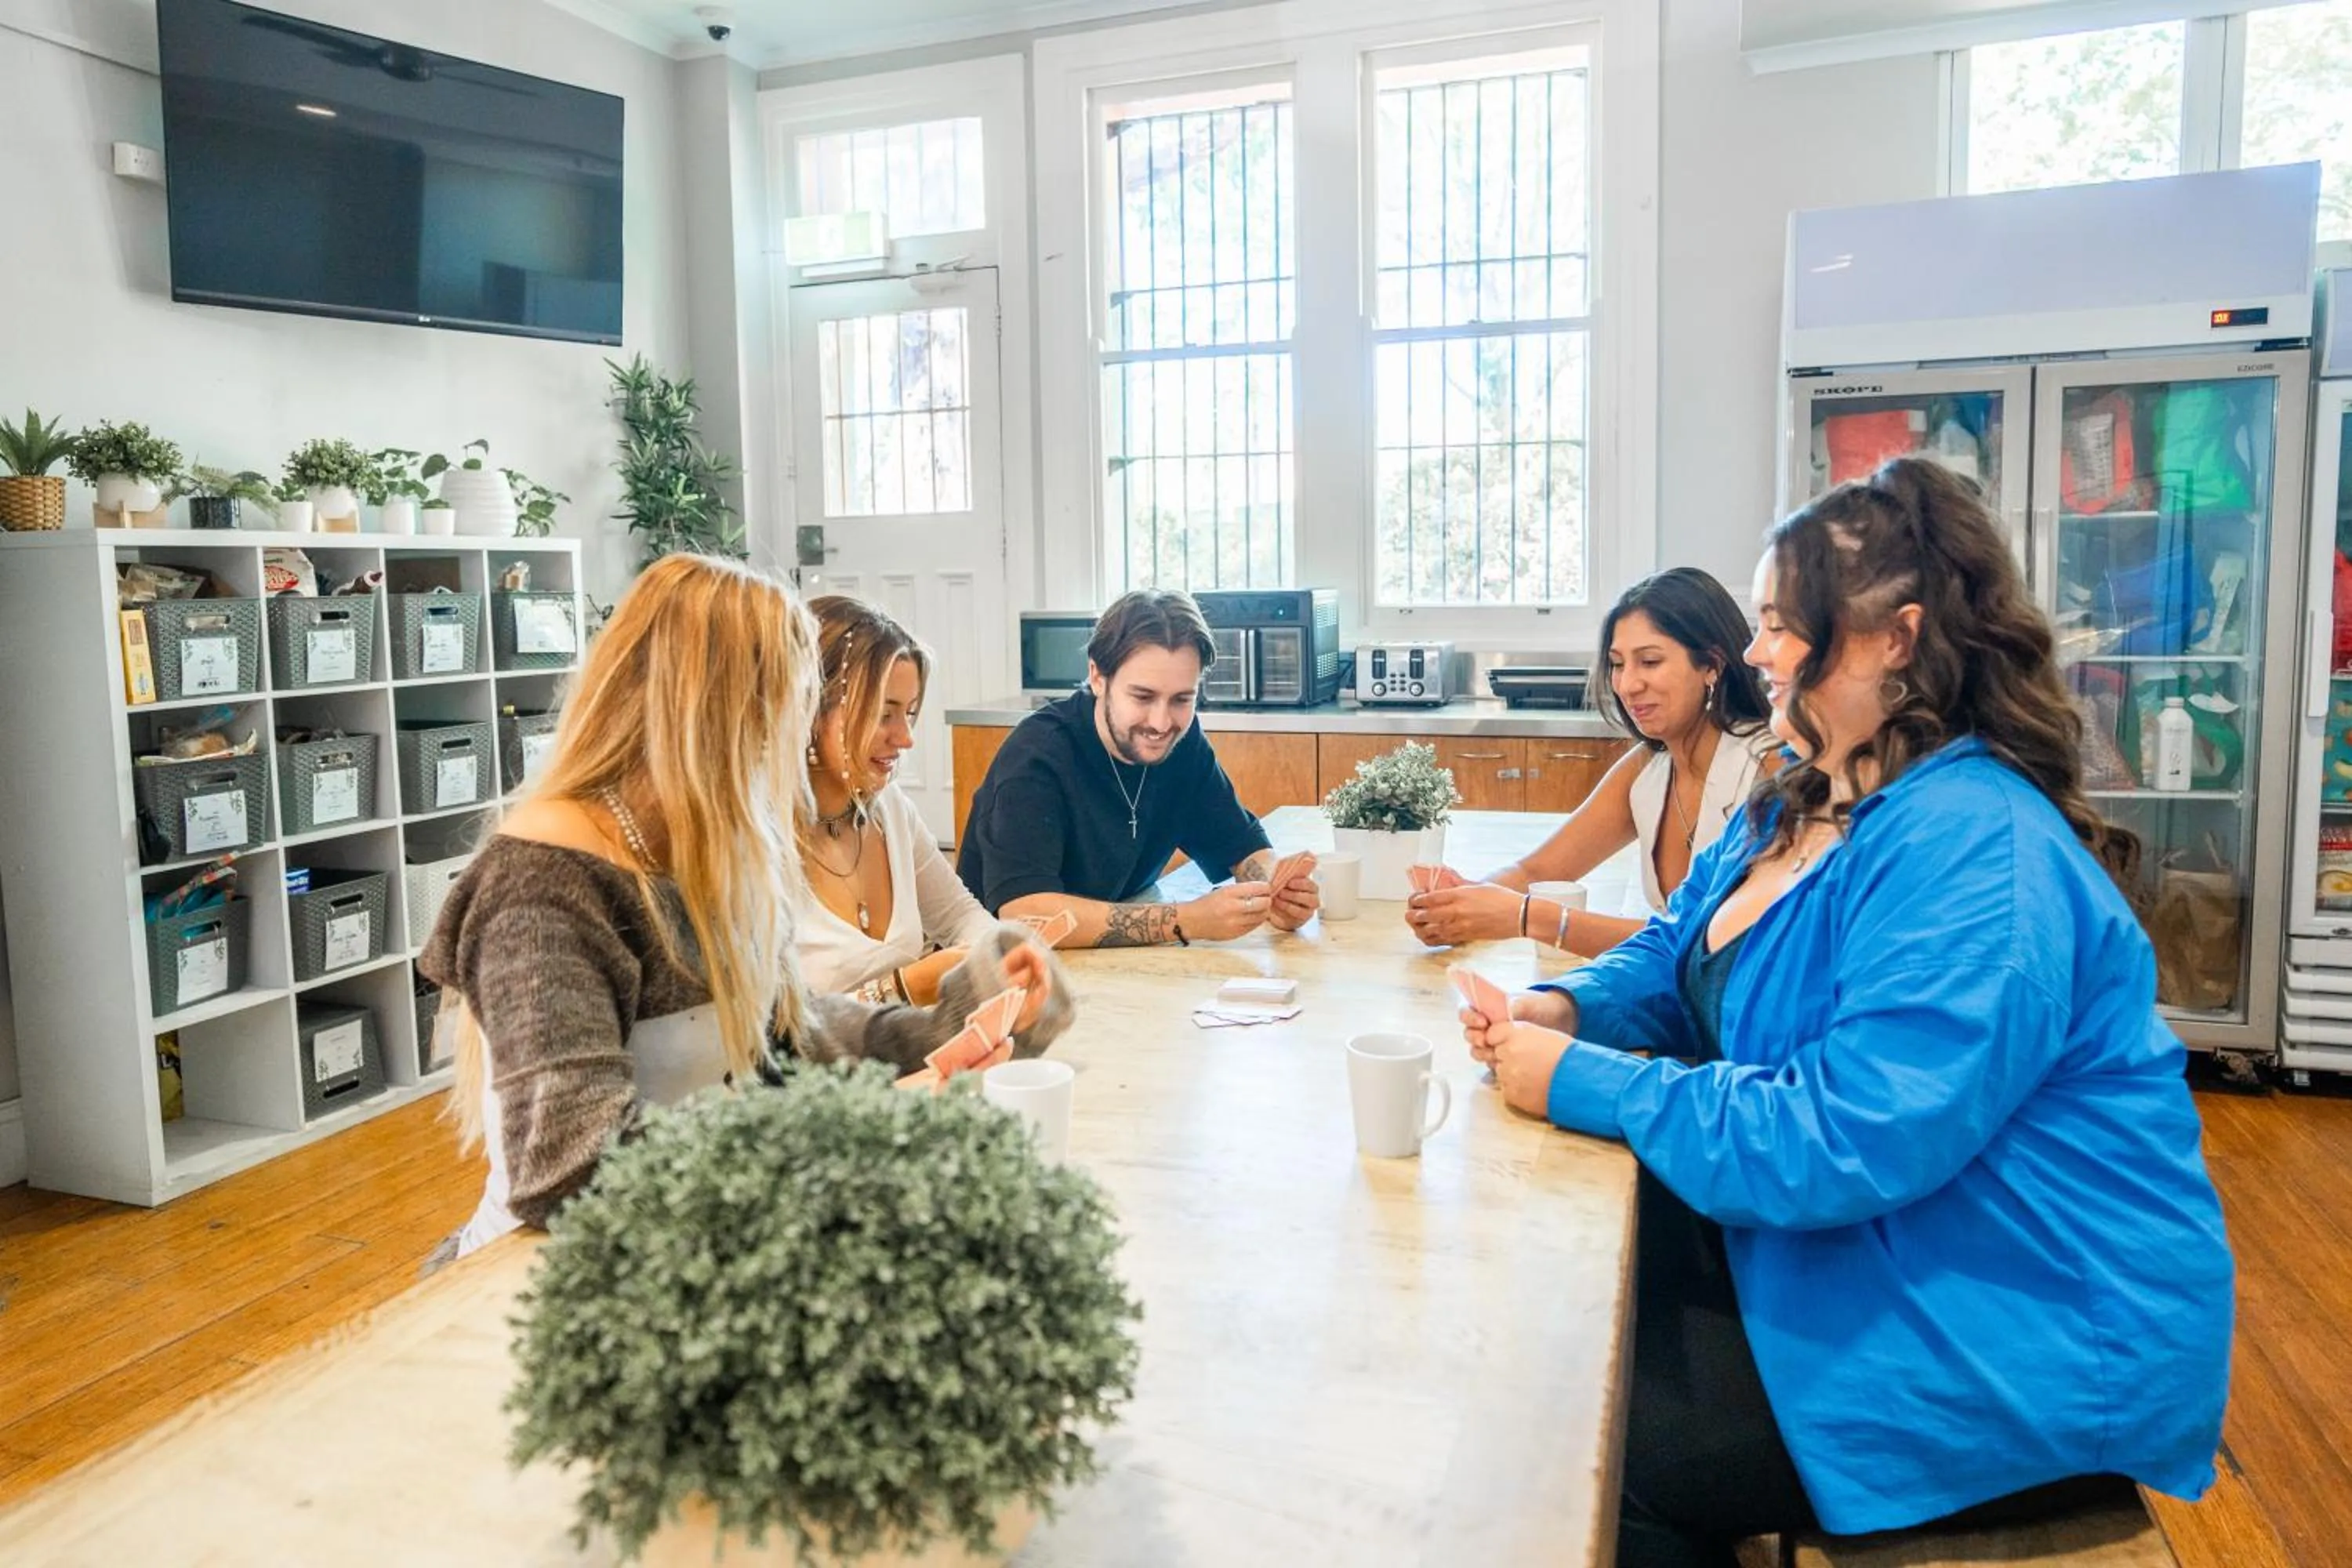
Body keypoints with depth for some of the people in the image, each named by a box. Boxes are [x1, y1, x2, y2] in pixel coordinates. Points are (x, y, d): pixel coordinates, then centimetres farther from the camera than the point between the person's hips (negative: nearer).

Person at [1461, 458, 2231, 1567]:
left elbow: (1841, 1142, -32)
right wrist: (1565, 1009, -7)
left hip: (2011, 1353, -9)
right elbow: (1676, 963, 15)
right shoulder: (1801, 805, 7)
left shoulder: (1976, 854, -27)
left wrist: (1580, 1084, -23)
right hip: (1847, 1253, 9)